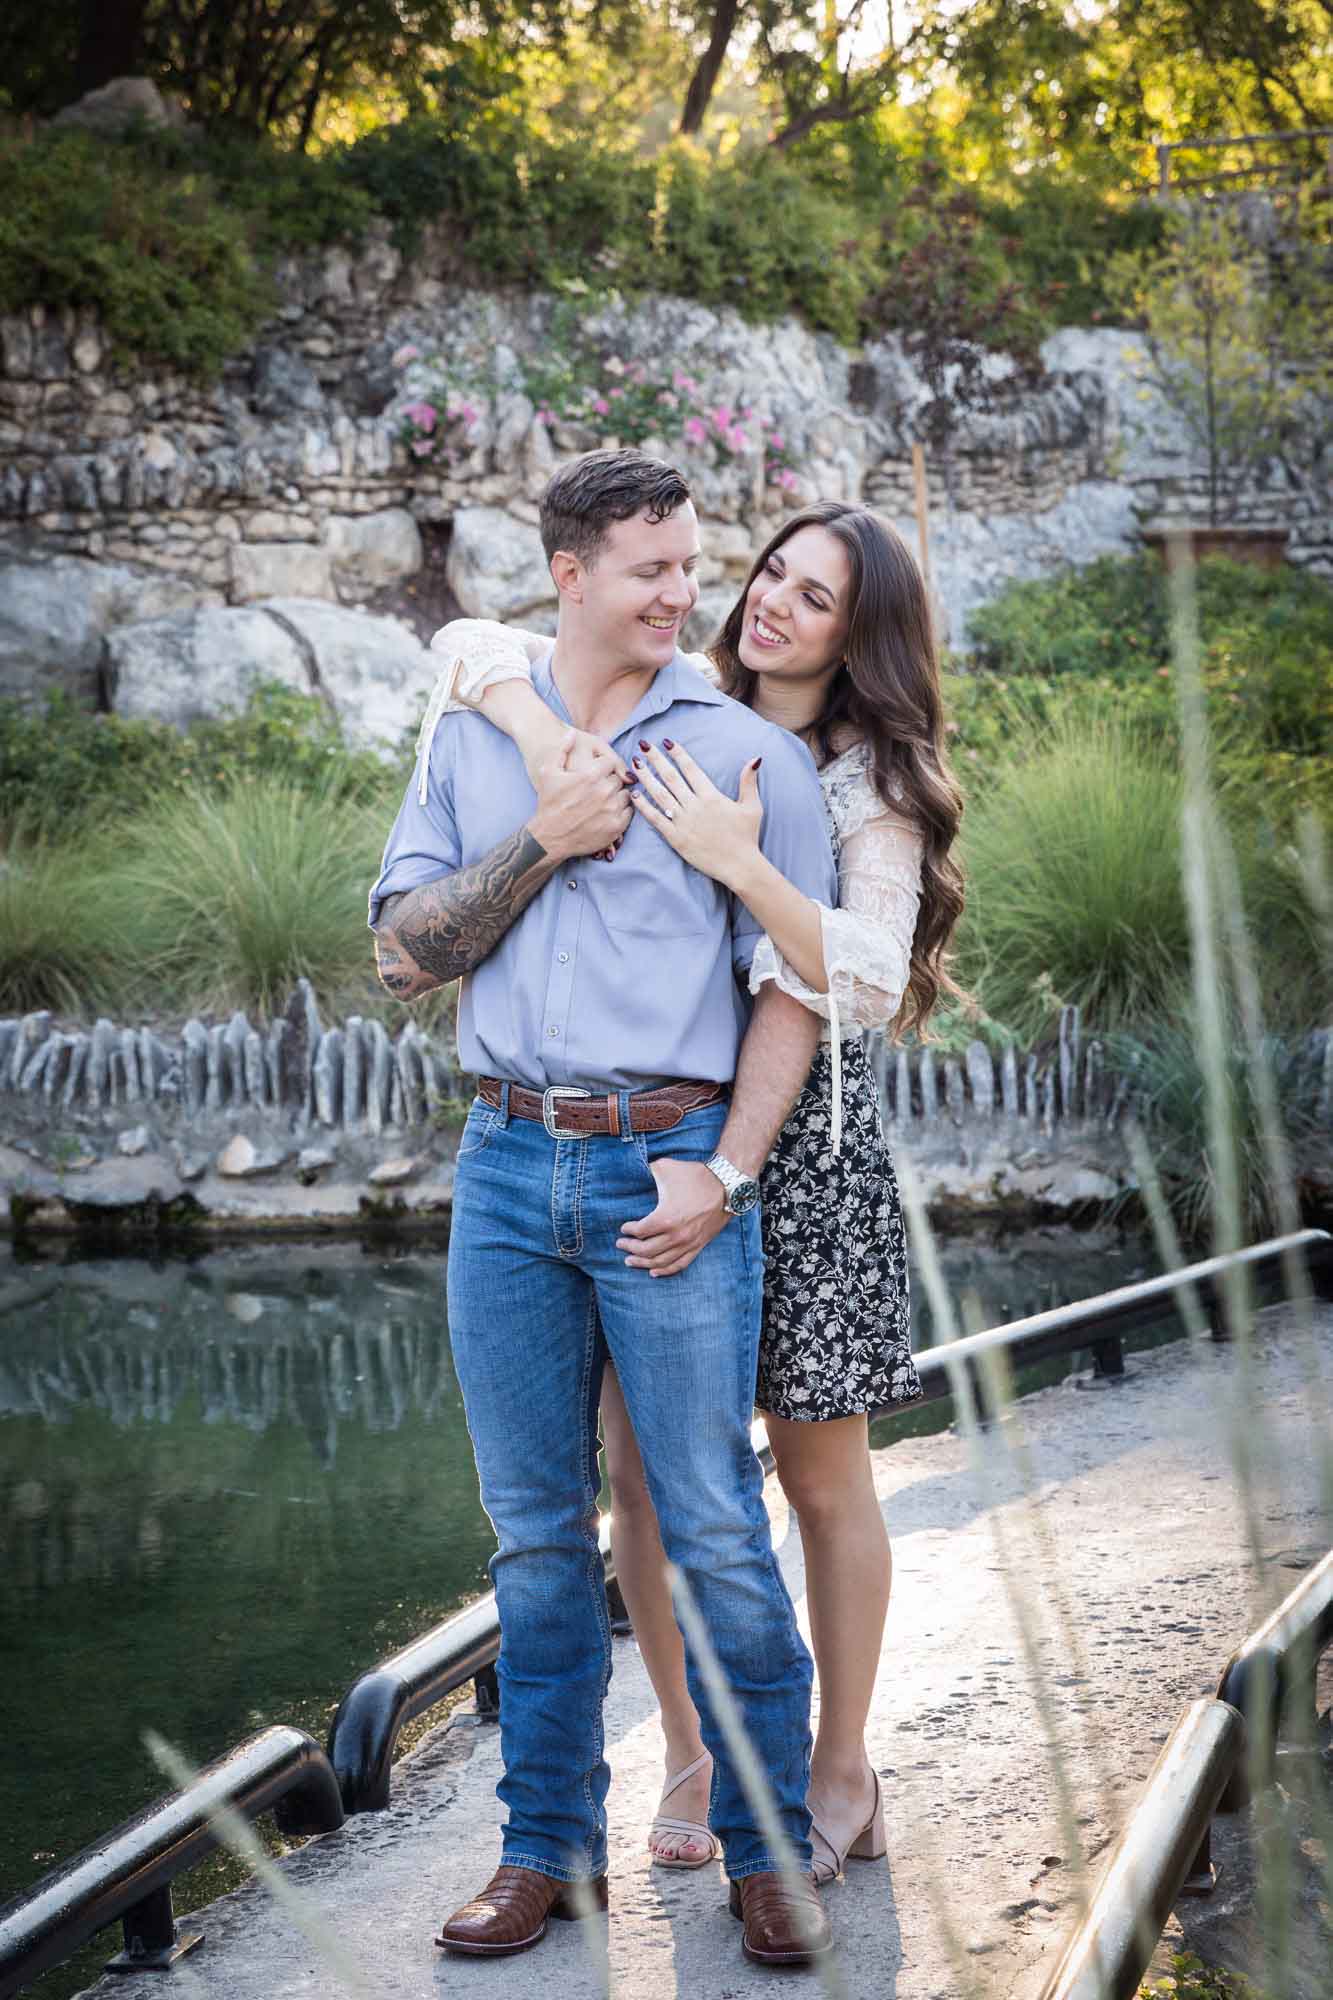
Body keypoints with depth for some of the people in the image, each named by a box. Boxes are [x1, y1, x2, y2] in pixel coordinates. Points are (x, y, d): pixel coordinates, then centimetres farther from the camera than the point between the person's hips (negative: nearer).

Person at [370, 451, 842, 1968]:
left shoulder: (748, 750, 3)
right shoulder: (471, 736, 11)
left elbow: (794, 983, 0)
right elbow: (403, 952, 5)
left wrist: (724, 1172, -9)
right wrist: (544, 843, -7)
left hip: (670, 1168, -3)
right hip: (508, 1163, 3)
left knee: (715, 1534, -2)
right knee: (536, 1531, 9)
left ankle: (768, 1852, 11)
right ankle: (549, 1843, 20)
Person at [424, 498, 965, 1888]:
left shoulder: (872, 786, -1)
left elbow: (872, 983, -13)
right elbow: (474, 651, 5)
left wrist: (738, 861, -25)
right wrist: (541, 736, -16)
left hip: (803, 1145, -2)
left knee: (821, 1473, 7)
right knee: (643, 1470, 5)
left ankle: (841, 1771, 22)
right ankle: (690, 1757, 22)